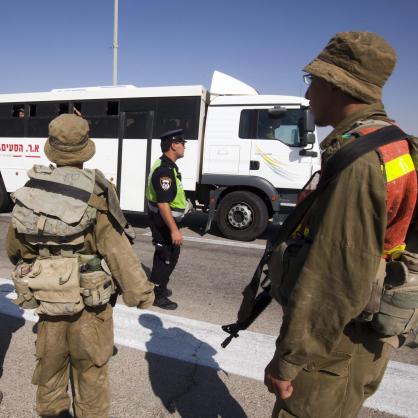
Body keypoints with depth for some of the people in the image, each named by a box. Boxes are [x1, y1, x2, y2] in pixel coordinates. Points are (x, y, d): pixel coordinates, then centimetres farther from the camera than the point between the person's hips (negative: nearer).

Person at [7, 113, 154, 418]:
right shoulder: (94, 193, -20)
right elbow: (118, 252, -19)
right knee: (91, 368, 15)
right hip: (89, 300, -4)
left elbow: (14, 247, 6)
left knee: (50, 362, 26)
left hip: (46, 296, 5)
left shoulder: (31, 188, -5)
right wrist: (141, 292, -8)